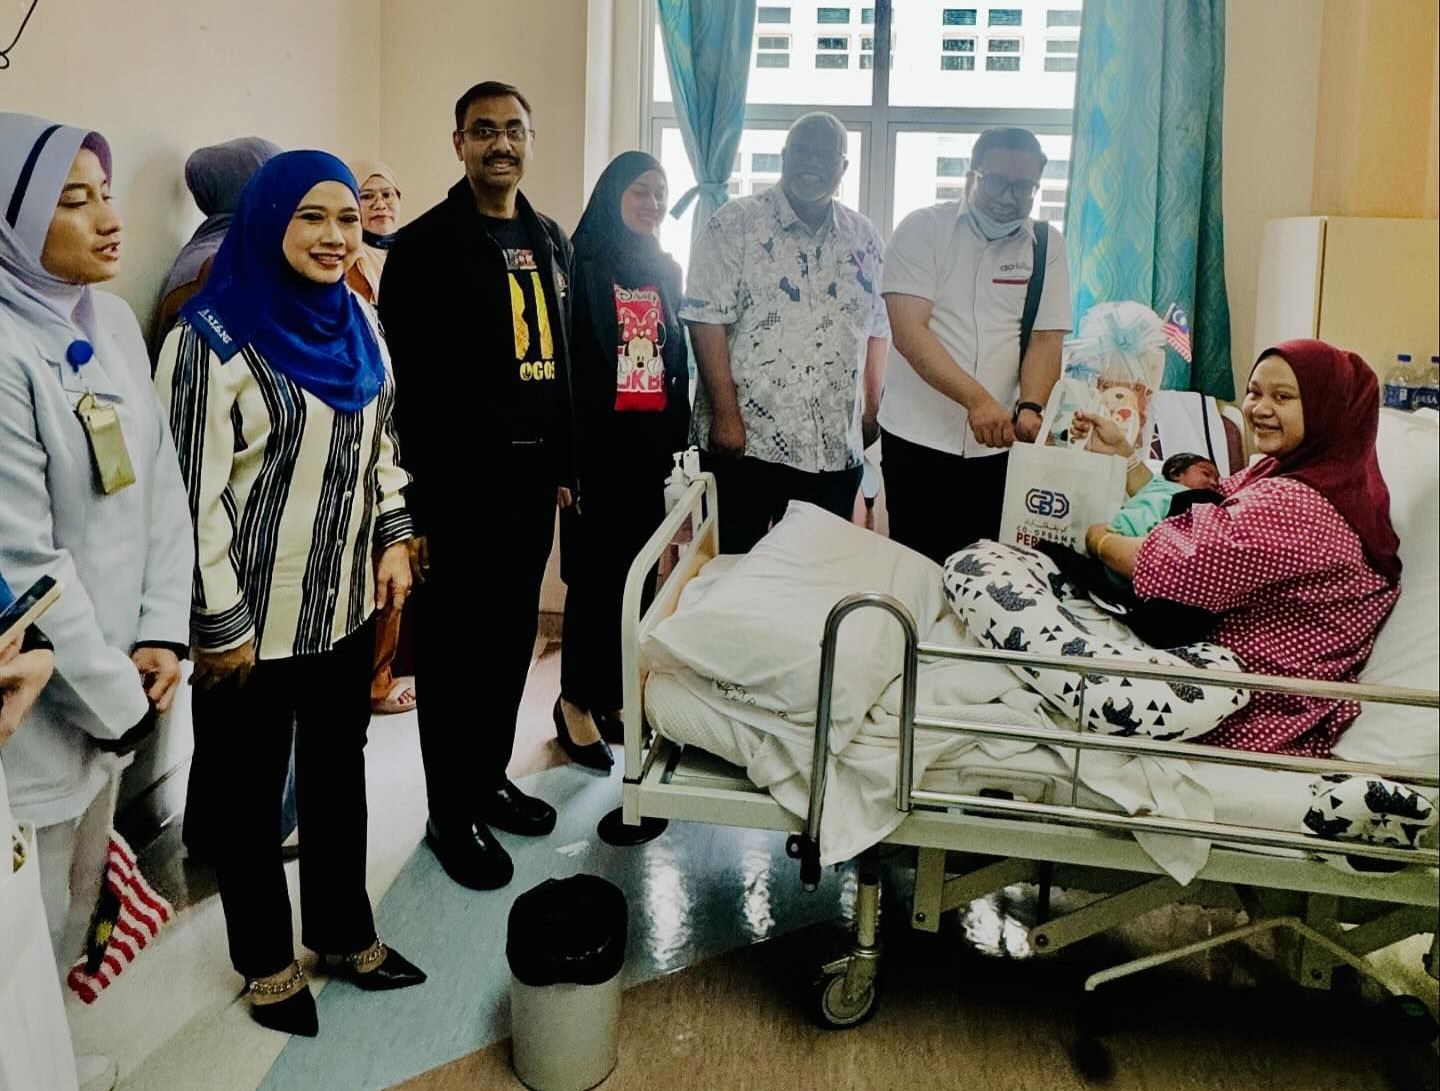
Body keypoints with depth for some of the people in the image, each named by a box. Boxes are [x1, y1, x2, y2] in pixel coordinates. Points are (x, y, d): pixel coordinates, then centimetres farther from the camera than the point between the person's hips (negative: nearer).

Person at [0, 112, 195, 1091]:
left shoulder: (113, 322, 4)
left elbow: (162, 485, 6)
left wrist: (161, 637, -2)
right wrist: (117, 697, -12)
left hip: (114, 681, 8)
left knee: (81, 895, 24)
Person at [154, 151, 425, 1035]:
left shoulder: (358, 325, 5)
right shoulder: (213, 339, -17)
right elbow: (193, 496, -17)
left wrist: (395, 541, 6)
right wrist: (219, 625, -15)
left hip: (345, 604, 6)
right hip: (255, 620, -6)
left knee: (339, 768, 19)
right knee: (253, 790, 12)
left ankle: (345, 930, 38)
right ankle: (267, 962, 32)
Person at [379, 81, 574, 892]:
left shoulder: (551, 240, 13)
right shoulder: (425, 246, -8)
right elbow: (410, 385, -12)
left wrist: (566, 463, 12)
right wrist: (422, 502, -16)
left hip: (532, 474, 6)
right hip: (461, 479, -6)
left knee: (514, 636, 15)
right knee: (455, 645, 4)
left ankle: (491, 776, 32)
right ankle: (452, 811, 17)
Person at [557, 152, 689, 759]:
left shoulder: (666, 272, 14)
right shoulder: (583, 265, -4)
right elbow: (562, 356, -9)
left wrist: (678, 436, 11)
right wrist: (568, 446, -14)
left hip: (650, 440, 6)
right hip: (598, 439, -6)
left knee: (636, 570, 7)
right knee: (595, 571, -3)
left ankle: (612, 697, 19)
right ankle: (576, 702, 10)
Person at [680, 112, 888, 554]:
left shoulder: (865, 239, 11)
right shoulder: (734, 224, -3)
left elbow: (877, 330, 16)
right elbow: (707, 321, -9)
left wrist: (872, 410, 9)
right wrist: (726, 416, -14)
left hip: (836, 448, 4)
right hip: (747, 441, -4)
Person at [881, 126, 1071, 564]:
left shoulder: (1047, 245, 8)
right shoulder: (923, 229, -3)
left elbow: (1046, 339, 4)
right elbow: (908, 331, -13)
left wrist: (1030, 408, -16)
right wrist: (978, 400, -23)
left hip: (998, 443, 3)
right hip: (919, 437, -2)